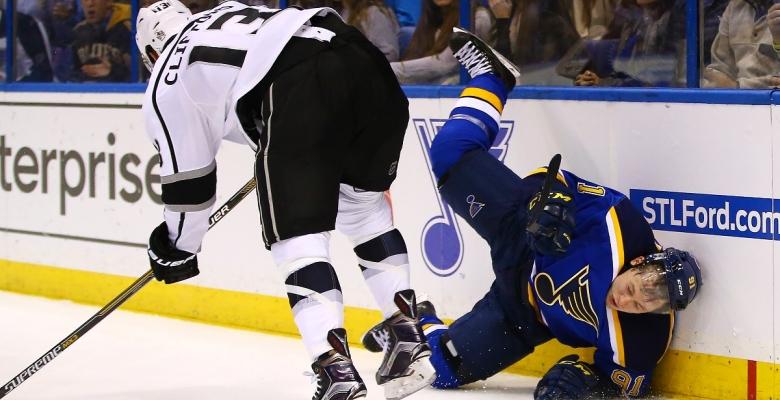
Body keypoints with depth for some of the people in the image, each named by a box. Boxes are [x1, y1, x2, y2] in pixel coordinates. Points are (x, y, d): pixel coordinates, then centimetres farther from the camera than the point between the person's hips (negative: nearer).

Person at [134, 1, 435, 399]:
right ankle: (407, 340, 19)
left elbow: (186, 179, 24)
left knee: (297, 237, 2)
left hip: (298, 90, -6)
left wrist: (177, 250, 38)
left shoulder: (165, 87, 21)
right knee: (364, 203, 25)